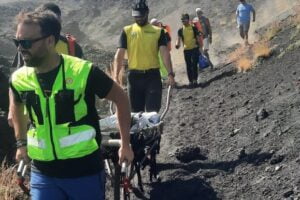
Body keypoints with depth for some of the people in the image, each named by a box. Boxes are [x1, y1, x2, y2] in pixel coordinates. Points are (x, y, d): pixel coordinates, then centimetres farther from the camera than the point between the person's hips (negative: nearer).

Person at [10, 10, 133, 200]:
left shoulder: (84, 72, -18)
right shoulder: (19, 79, -5)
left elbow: (121, 99, -3)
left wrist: (125, 144, 1)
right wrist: (21, 143, 18)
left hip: (85, 171, -3)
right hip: (43, 173, 3)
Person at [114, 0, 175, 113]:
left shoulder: (158, 31, 4)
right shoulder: (127, 31, 5)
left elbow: (165, 53, -4)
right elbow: (119, 54, 0)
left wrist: (170, 73, -17)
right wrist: (116, 76, -10)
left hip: (153, 75, -1)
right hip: (134, 76, 1)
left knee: (153, 111, -5)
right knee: (136, 111, 9)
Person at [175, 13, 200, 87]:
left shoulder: (194, 28, 1)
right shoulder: (180, 30, 4)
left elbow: (198, 38, 5)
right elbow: (178, 38, -4)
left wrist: (200, 47, 2)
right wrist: (177, 44, -26)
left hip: (195, 49, -2)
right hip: (186, 50, 2)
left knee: (194, 64, -10)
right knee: (188, 66, 5)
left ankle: (195, 80, -7)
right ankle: (190, 81, 12)